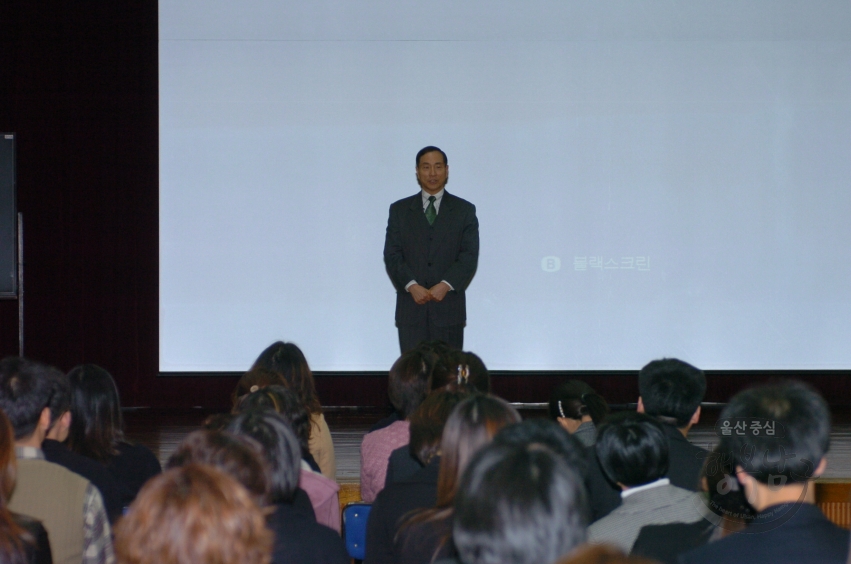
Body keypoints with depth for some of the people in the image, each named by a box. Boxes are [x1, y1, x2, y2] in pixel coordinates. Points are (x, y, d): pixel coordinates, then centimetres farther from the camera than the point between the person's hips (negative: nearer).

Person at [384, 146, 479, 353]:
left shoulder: (464, 210, 9)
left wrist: (446, 285, -14)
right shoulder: (399, 210, 11)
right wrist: (411, 285, -13)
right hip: (411, 310, 1)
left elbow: (469, 256, 0)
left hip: (449, 309, -1)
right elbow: (392, 255, 3)